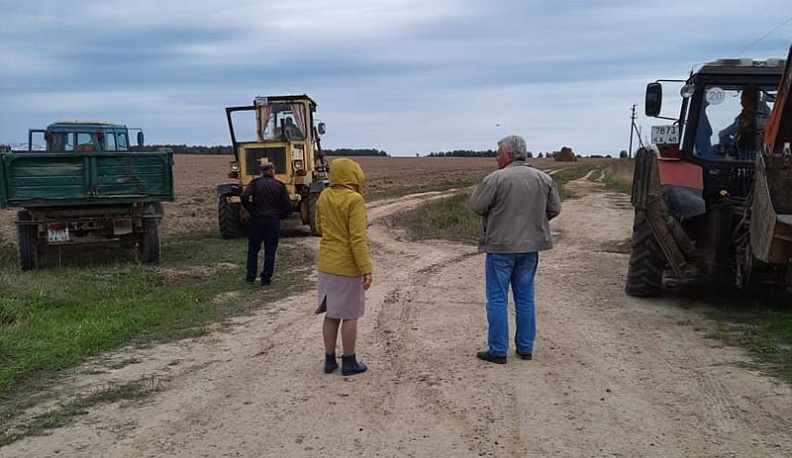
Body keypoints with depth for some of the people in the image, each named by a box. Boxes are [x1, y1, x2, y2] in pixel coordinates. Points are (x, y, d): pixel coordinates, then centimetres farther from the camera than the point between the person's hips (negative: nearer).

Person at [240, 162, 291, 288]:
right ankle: (266, 280, 5)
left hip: (256, 220, 1)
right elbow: (288, 205, -3)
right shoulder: (280, 186, 2)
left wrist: (250, 210, -1)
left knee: (253, 249, 14)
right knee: (270, 251, 6)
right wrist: (281, 216, 13)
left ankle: (251, 277, 16)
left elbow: (244, 196, -15)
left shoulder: (255, 183, 1)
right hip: (273, 221, 0)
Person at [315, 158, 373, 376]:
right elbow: (358, 239, -21)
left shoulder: (324, 197, 3)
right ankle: (349, 362, 14)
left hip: (326, 264, 6)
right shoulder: (354, 199, -17)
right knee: (349, 316, 5)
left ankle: (330, 360, 22)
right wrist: (366, 269, -19)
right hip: (348, 267, -6)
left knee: (331, 315, 14)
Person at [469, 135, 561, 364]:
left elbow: (476, 206, -10)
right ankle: (525, 348, 20)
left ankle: (498, 350, 7)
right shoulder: (543, 179, 3)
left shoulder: (496, 179, -14)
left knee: (497, 299, 3)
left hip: (501, 246, -5)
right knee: (525, 297, 14)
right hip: (530, 246, 5)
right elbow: (554, 209, 8)